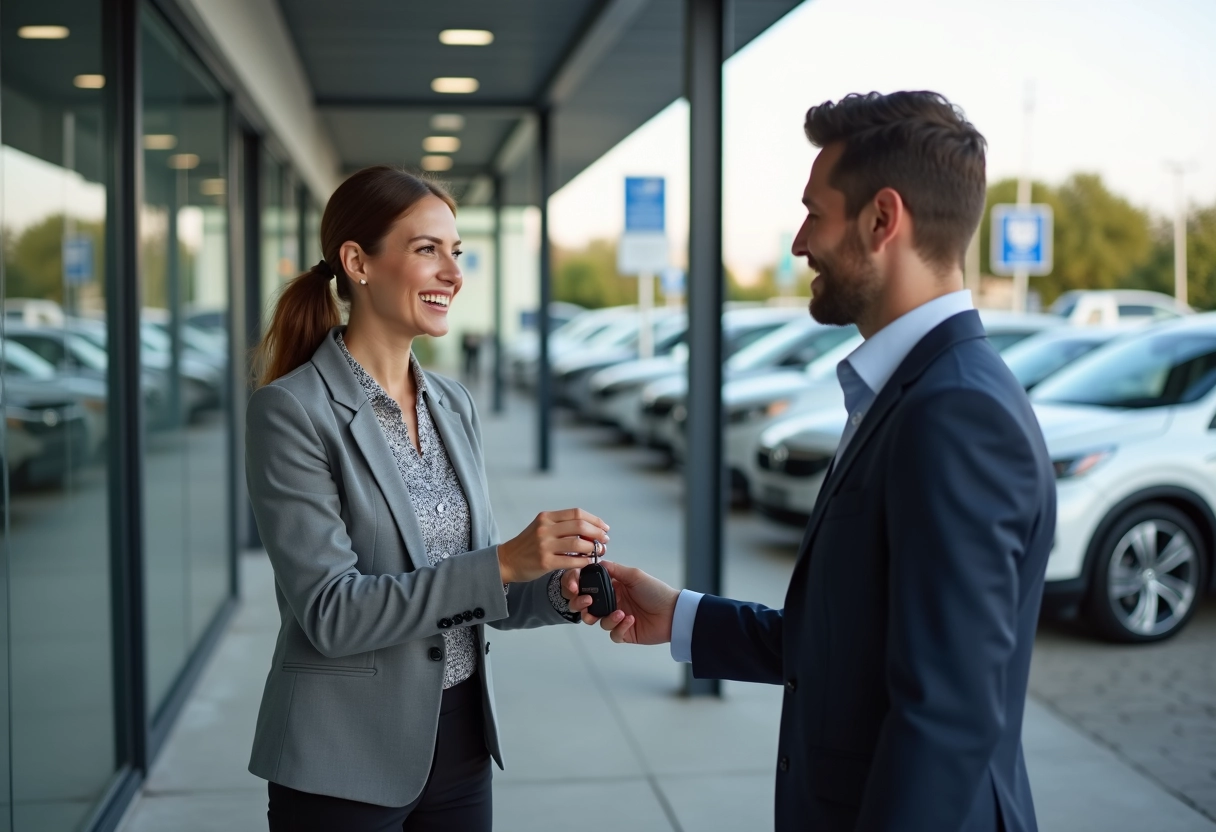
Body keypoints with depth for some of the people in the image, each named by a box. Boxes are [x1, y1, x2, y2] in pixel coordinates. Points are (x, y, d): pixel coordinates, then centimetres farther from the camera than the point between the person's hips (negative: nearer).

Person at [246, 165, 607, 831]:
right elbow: (330, 613, -19)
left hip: (459, 743, 6)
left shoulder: (454, 405, 5)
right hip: (345, 765, -5)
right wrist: (504, 561, -27)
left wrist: (556, 591, -10)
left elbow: (467, 585, 9)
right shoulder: (291, 410, -14)